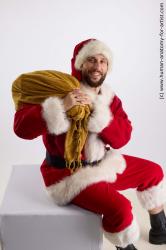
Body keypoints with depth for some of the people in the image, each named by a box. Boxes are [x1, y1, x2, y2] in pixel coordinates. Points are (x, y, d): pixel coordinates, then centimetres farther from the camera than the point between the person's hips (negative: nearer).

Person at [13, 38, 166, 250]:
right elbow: (22, 127, -26)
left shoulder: (109, 99, 0)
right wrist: (61, 107, -38)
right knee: (119, 208, -26)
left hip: (103, 164, 7)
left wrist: (97, 112, -27)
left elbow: (121, 138, -12)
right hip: (68, 173, -7)